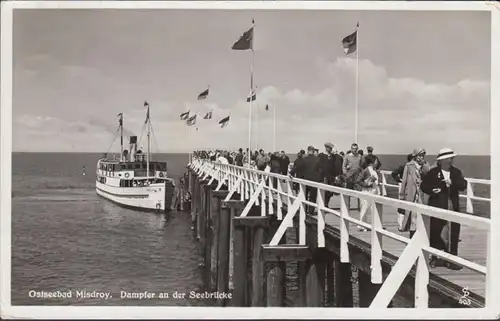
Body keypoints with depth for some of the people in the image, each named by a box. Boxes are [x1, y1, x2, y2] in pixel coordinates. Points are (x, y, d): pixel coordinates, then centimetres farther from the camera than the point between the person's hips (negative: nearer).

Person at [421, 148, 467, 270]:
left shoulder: (456, 172, 9)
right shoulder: (433, 172, 0)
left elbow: (463, 185, -2)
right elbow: (424, 186, 2)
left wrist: (452, 182, -19)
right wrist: (432, 190, -16)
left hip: (453, 207, 3)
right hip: (437, 207, -3)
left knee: (453, 234, 0)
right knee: (436, 233, 2)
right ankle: (434, 258, 16)